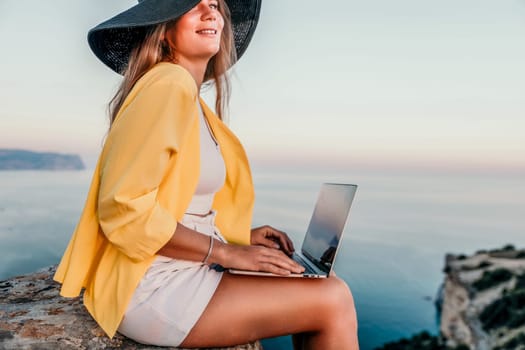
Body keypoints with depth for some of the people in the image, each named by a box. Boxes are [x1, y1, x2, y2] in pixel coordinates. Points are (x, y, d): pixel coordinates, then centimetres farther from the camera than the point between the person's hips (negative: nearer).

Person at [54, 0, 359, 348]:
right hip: (153, 289, -9)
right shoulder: (169, 83, -16)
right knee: (333, 301, -10)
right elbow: (125, 208, -23)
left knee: (320, 287, 9)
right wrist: (226, 251, -17)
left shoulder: (192, 97, 12)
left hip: (186, 270, 9)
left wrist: (239, 236, 5)